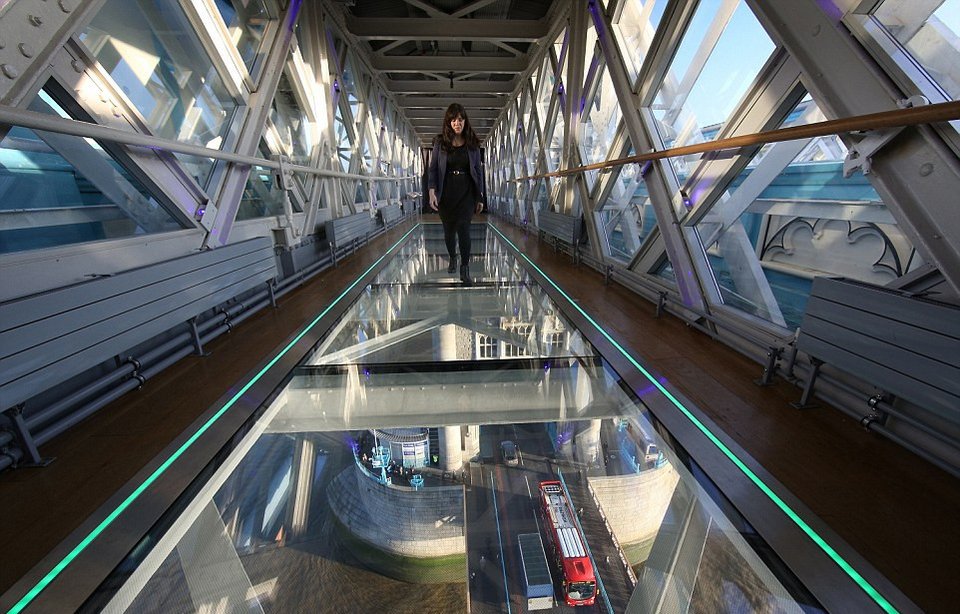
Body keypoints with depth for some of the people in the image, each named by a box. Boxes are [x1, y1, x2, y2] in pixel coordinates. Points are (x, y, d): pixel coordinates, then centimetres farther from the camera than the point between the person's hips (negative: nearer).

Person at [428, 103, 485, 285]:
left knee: (463, 229, -13)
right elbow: (433, 168, 0)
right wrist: (432, 191, -13)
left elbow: (478, 171, 6)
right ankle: (452, 258, 38)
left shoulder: (472, 143, 3)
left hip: (467, 193, -1)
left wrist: (480, 197, 4)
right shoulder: (440, 142, 1)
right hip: (446, 193, 1)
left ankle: (465, 267, -2)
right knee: (449, 230, 11)